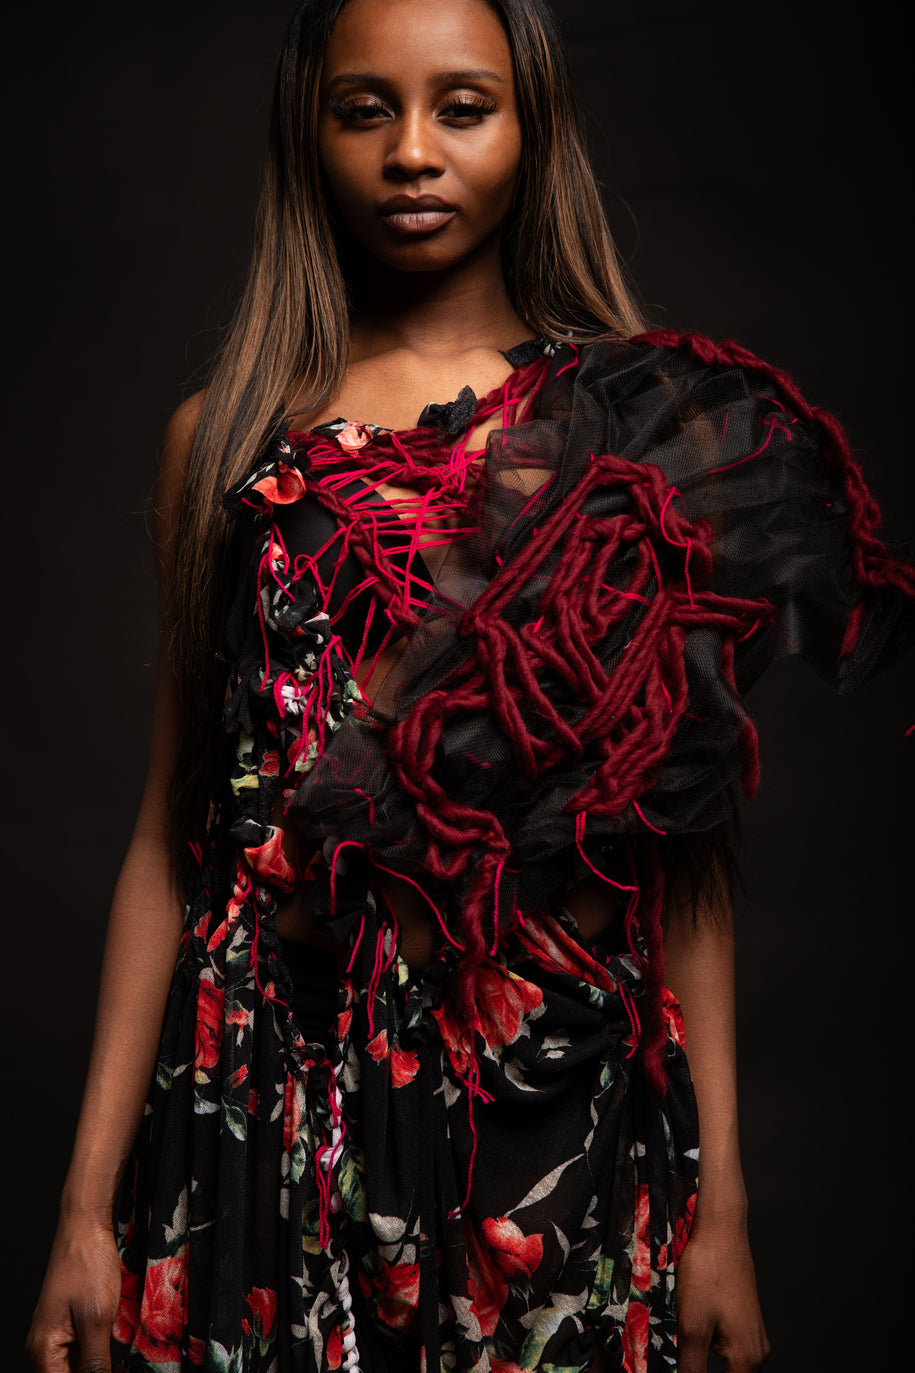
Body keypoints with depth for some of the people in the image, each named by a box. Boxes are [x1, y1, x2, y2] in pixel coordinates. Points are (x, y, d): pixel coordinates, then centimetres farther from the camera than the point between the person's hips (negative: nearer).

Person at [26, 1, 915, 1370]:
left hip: (560, 1101, -1)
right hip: (271, 1096, 1)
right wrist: (92, 1202, 2)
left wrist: (722, 1204, -2)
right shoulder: (228, 435, 6)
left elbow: (687, 837, 0)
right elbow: (174, 831, 5)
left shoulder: (653, 427, 2)